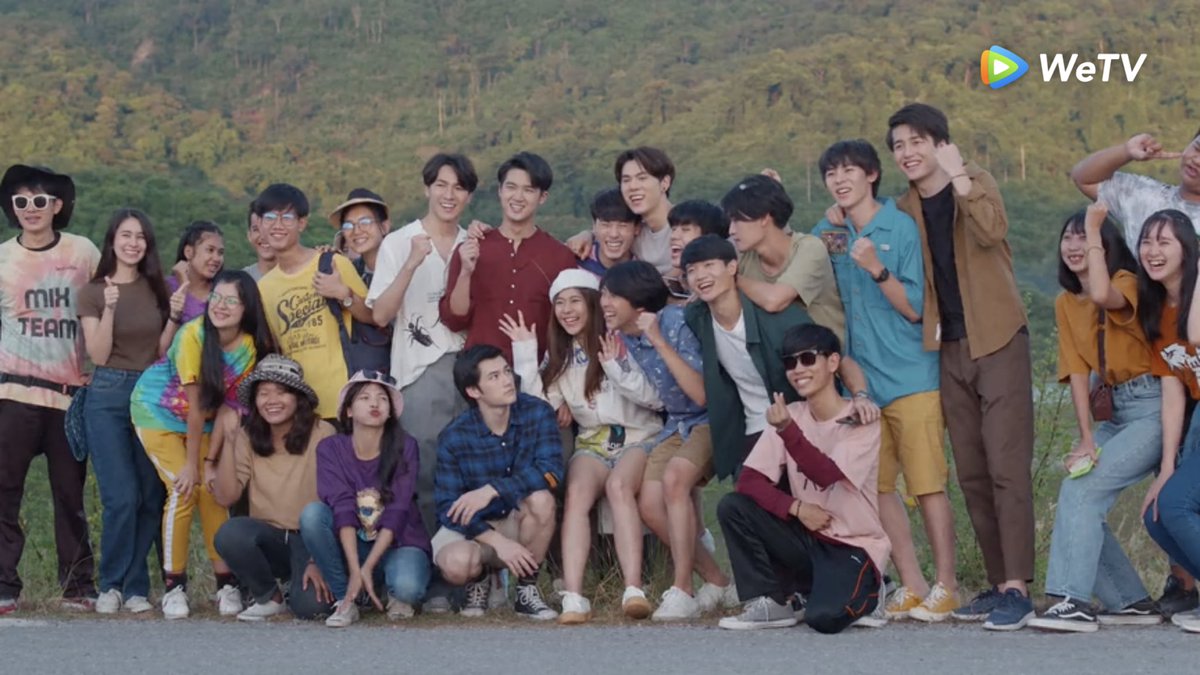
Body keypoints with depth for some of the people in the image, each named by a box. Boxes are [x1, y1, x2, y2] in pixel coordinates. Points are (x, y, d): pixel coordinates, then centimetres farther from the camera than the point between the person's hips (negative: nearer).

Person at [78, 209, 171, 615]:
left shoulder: (158, 290, 10)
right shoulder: (94, 292, 3)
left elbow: (164, 350, 11)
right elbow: (98, 355, -5)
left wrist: (176, 315, -4)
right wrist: (109, 309, -16)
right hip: (108, 398, -3)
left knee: (151, 498, -1)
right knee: (122, 497, -11)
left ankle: (135, 587, 9)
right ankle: (112, 585, 4)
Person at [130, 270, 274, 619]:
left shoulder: (251, 347, -14)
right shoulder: (193, 335, -28)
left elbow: (228, 406, -12)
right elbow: (195, 404, -24)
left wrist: (209, 462, -15)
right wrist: (191, 463, -19)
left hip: (201, 421, 4)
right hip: (158, 412, -4)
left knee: (211, 490, -9)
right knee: (183, 490, -16)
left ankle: (226, 583, 1)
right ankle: (174, 586, -7)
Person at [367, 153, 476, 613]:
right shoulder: (399, 244, 9)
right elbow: (380, 314, -1)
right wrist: (411, 264, -12)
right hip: (421, 373, -2)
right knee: (425, 478, -9)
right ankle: (431, 582, -6)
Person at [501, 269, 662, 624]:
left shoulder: (620, 341, -3)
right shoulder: (559, 354, 14)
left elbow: (656, 398, -8)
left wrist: (618, 369, -21)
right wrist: (525, 355, -2)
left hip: (638, 438, -3)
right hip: (592, 443, 4)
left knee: (618, 485, -35)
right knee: (576, 493, -29)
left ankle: (634, 590, -45)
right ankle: (573, 598, -41)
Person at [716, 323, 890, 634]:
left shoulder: (861, 422, -11)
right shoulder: (789, 416, 3)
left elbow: (827, 474, -28)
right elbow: (749, 480, -5)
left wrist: (787, 430, -42)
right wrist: (796, 508, -20)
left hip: (852, 546, -5)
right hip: (805, 537, 5)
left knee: (824, 617, -31)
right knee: (732, 506, -15)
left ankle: (863, 593, 5)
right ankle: (768, 602, -5)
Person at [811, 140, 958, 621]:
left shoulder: (901, 228, -4)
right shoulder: (826, 234, 10)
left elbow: (914, 308, -7)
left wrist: (877, 268, -21)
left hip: (910, 377, -5)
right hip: (858, 378, 5)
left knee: (927, 484, -4)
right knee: (877, 486, 4)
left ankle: (945, 586, 4)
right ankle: (912, 586, 12)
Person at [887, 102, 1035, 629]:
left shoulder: (977, 182, -3)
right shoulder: (904, 210, 11)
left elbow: (992, 231, -25)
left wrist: (958, 176, -26)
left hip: (997, 342, -6)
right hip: (949, 350, 6)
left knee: (1006, 467, -10)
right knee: (971, 474, 8)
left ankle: (1017, 589, -13)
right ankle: (999, 582, 15)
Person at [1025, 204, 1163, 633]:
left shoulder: (1127, 282, -9)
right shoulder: (1066, 303, 9)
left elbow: (1102, 295, -36)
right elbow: (1078, 372, 2)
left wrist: (1095, 231, -26)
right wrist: (1086, 438, -8)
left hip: (1153, 407, -8)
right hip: (1116, 411, 8)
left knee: (1081, 488, -20)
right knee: (1078, 501, -1)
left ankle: (1074, 602, -21)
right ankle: (1130, 601, 7)